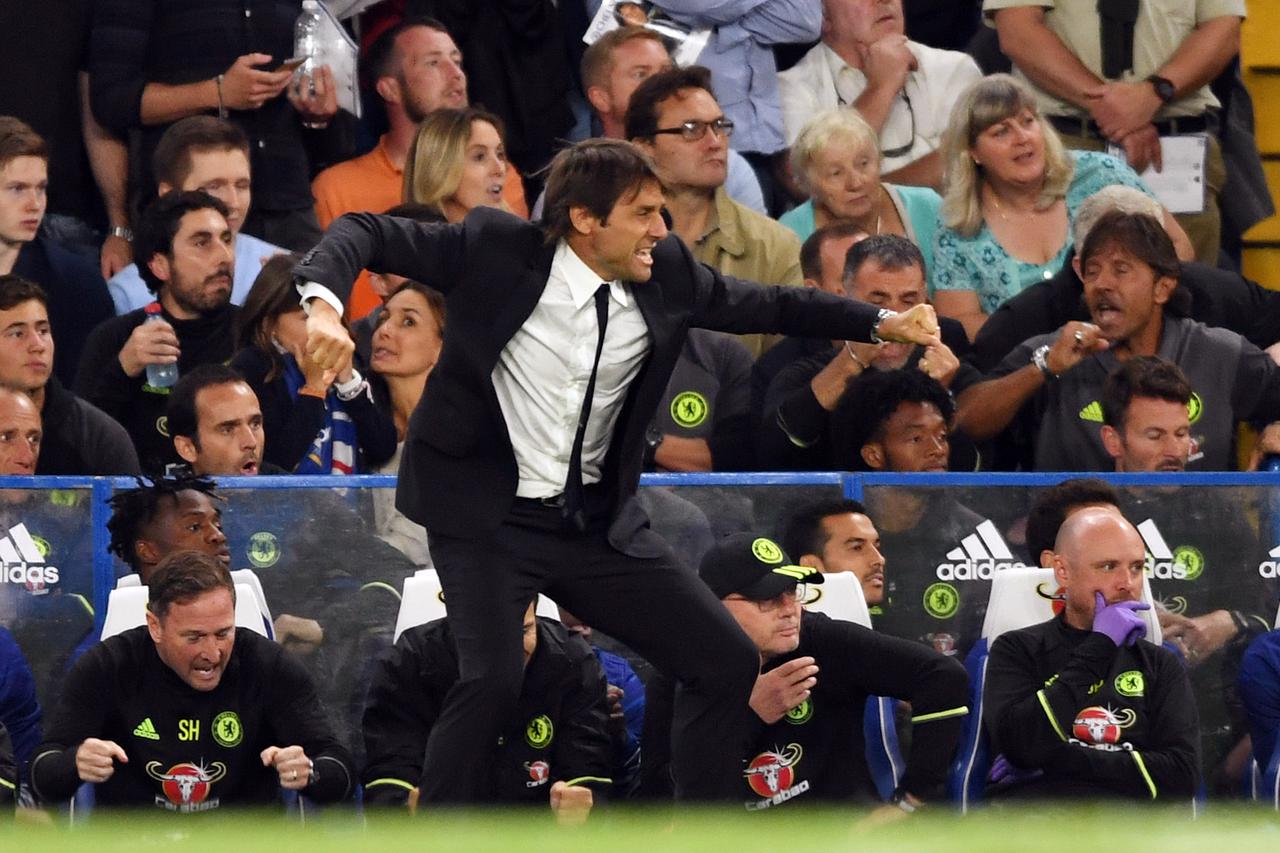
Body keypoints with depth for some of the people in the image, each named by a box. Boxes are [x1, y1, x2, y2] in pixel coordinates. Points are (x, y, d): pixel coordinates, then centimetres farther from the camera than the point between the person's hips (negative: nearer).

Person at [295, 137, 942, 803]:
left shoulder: (664, 275, -2)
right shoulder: (496, 250, -14)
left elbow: (761, 306, 13)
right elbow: (367, 234, -10)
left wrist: (884, 322, 6)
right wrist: (324, 302, -30)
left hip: (597, 524, 5)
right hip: (490, 518, -5)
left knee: (727, 664, 2)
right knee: (493, 678, -27)